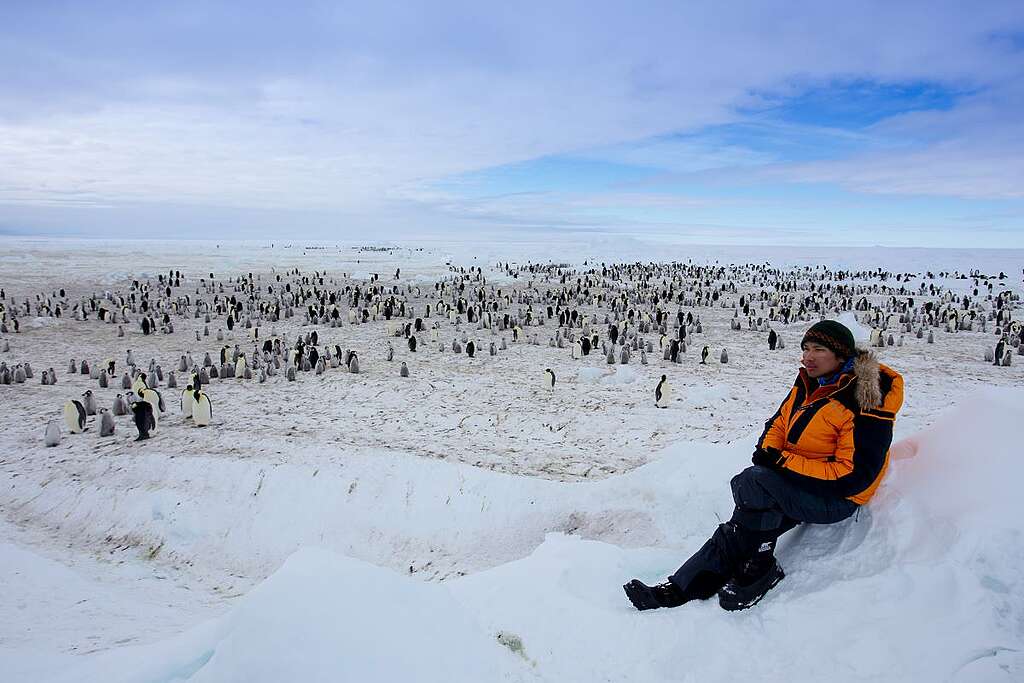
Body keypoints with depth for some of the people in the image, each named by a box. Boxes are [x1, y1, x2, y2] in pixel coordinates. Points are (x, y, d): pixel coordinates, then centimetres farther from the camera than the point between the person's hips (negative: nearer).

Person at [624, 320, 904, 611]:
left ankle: (759, 568, -11)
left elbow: (853, 475, -23)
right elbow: (780, 422, 16)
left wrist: (785, 463, -24)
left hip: (836, 498, -7)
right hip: (797, 481, 7)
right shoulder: (809, 383, 4)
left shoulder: (867, 404, -20)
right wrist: (768, 450, -7)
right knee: (738, 530, -9)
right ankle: (681, 588, -9)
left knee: (752, 482, -29)